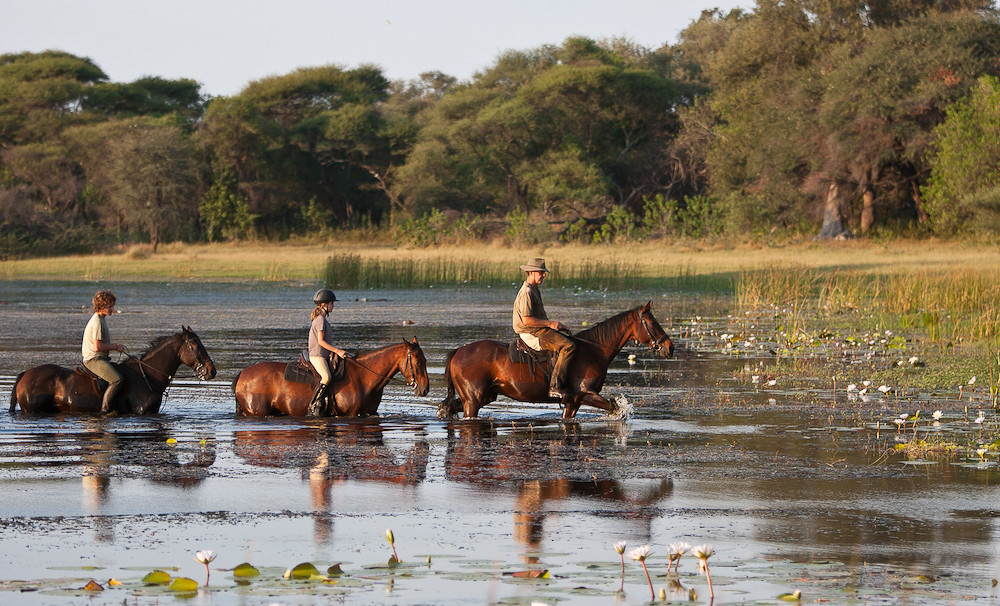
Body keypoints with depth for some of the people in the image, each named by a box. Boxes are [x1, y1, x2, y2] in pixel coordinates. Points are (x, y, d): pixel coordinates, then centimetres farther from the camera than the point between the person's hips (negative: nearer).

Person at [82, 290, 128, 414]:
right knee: (118, 379, -25)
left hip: (101, 358, 11)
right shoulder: (97, 322, -17)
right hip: (94, 360, -11)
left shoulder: (101, 320, 15)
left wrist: (115, 346, 10)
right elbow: (98, 347, -23)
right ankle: (105, 409, -23)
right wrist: (115, 347, -12)